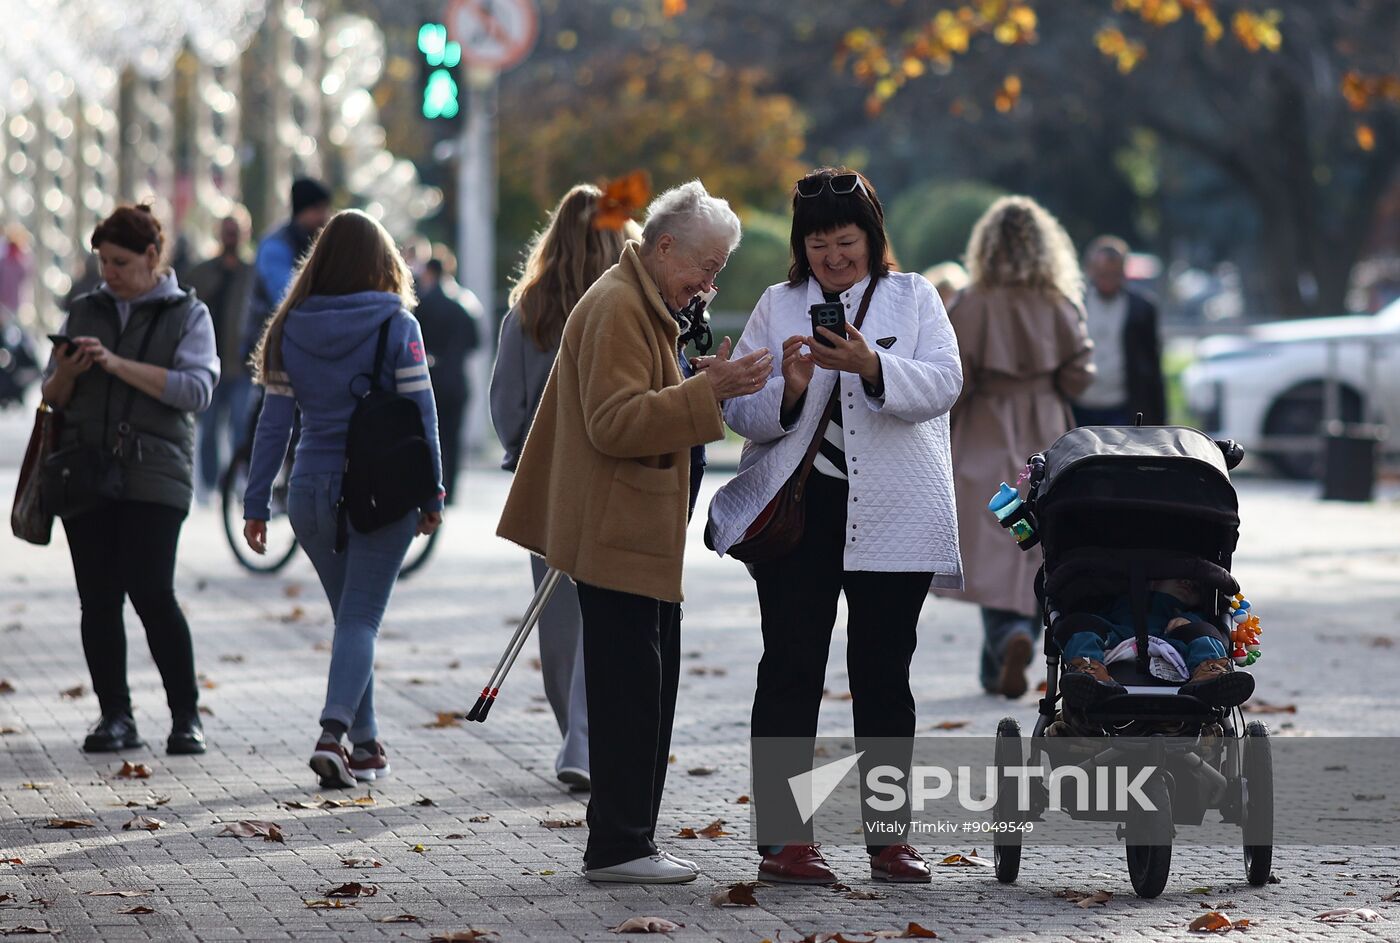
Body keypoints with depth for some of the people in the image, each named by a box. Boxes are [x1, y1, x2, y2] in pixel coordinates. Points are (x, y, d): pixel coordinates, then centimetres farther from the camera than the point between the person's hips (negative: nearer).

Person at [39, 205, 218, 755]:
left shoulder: (187, 314, 6)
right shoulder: (83, 312, 16)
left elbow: (197, 389, -9)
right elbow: (53, 398, 17)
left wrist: (118, 364, -16)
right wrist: (66, 374, -7)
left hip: (153, 476, -4)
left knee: (151, 591, -13)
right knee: (98, 599, 0)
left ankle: (186, 716, -2)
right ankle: (114, 716, 7)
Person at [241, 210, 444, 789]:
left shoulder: (291, 329, 2)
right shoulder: (397, 326, -6)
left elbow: (274, 421, 3)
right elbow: (420, 413, -7)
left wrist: (256, 503, 6)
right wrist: (431, 495, 0)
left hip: (311, 494, 3)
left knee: (351, 615, 17)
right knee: (361, 617, -1)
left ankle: (366, 744, 20)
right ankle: (334, 732, -20)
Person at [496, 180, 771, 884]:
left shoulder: (644, 306, 23)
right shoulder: (616, 308, -13)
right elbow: (613, 423, -22)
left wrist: (707, 389, 19)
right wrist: (706, 392, -25)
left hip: (636, 531, 11)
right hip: (617, 532, -11)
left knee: (647, 686, 10)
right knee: (630, 687, -9)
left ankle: (626, 841, 14)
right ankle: (617, 847, -5)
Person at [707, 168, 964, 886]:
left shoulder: (914, 298, 8)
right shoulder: (778, 307, 9)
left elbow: (942, 384, -8)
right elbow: (739, 410, 3)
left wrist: (871, 365, -24)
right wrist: (788, 390, -17)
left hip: (894, 518, 0)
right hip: (798, 510, 0)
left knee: (884, 674, 4)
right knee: (791, 670, -3)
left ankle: (888, 834, 10)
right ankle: (783, 838, -2)